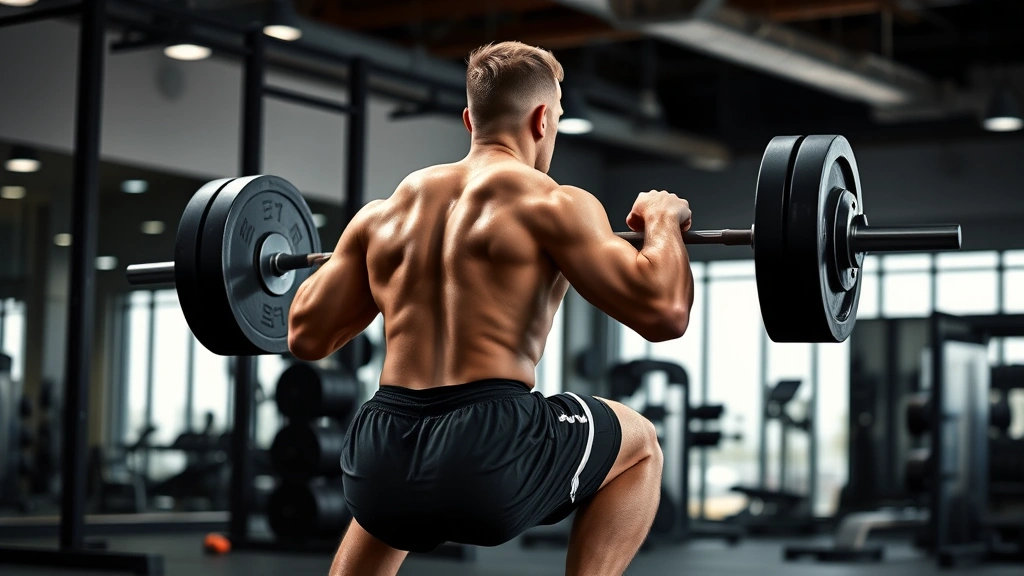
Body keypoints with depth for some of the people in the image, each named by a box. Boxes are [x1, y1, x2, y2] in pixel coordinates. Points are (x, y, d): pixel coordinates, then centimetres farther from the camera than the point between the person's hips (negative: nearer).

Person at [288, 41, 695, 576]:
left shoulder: (386, 210, 15)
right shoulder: (549, 203, 0)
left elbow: (305, 337, 19)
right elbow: (663, 311, -8)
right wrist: (663, 221, 12)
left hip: (379, 469, 5)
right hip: (489, 460, -5)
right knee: (639, 446, 24)